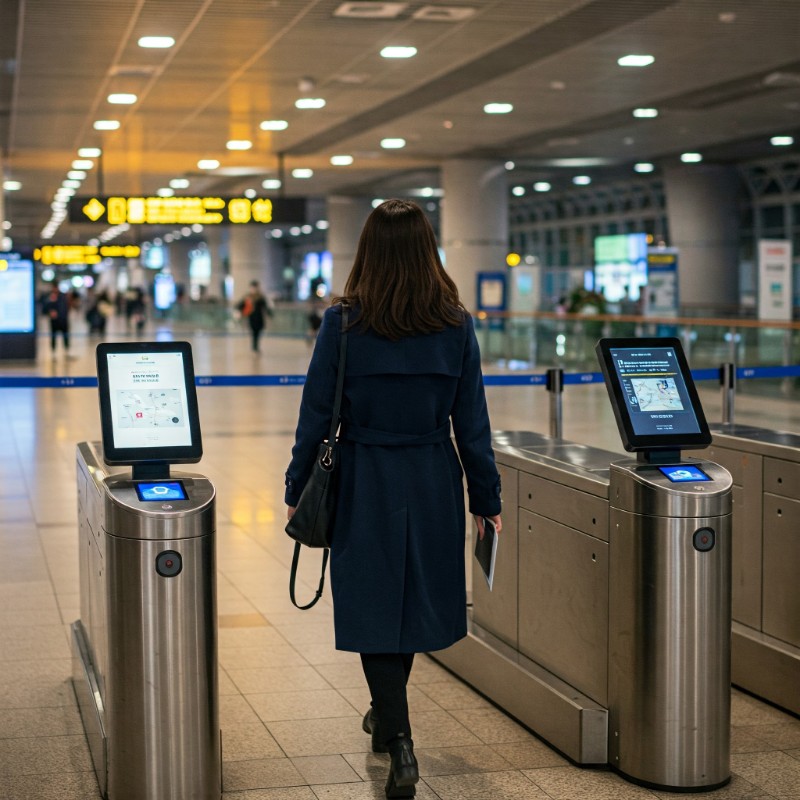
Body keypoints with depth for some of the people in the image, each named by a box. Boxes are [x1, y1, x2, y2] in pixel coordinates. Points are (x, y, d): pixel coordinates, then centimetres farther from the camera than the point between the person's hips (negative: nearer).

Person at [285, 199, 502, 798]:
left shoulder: (343, 324, -9)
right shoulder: (456, 326, -3)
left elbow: (317, 416, -6)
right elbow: (472, 424, -1)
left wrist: (298, 491, 4)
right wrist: (486, 499, 7)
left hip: (365, 482, -3)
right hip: (434, 481, 3)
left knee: (373, 609, 4)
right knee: (416, 602, 19)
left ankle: (400, 743, -7)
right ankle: (387, 714, 38)